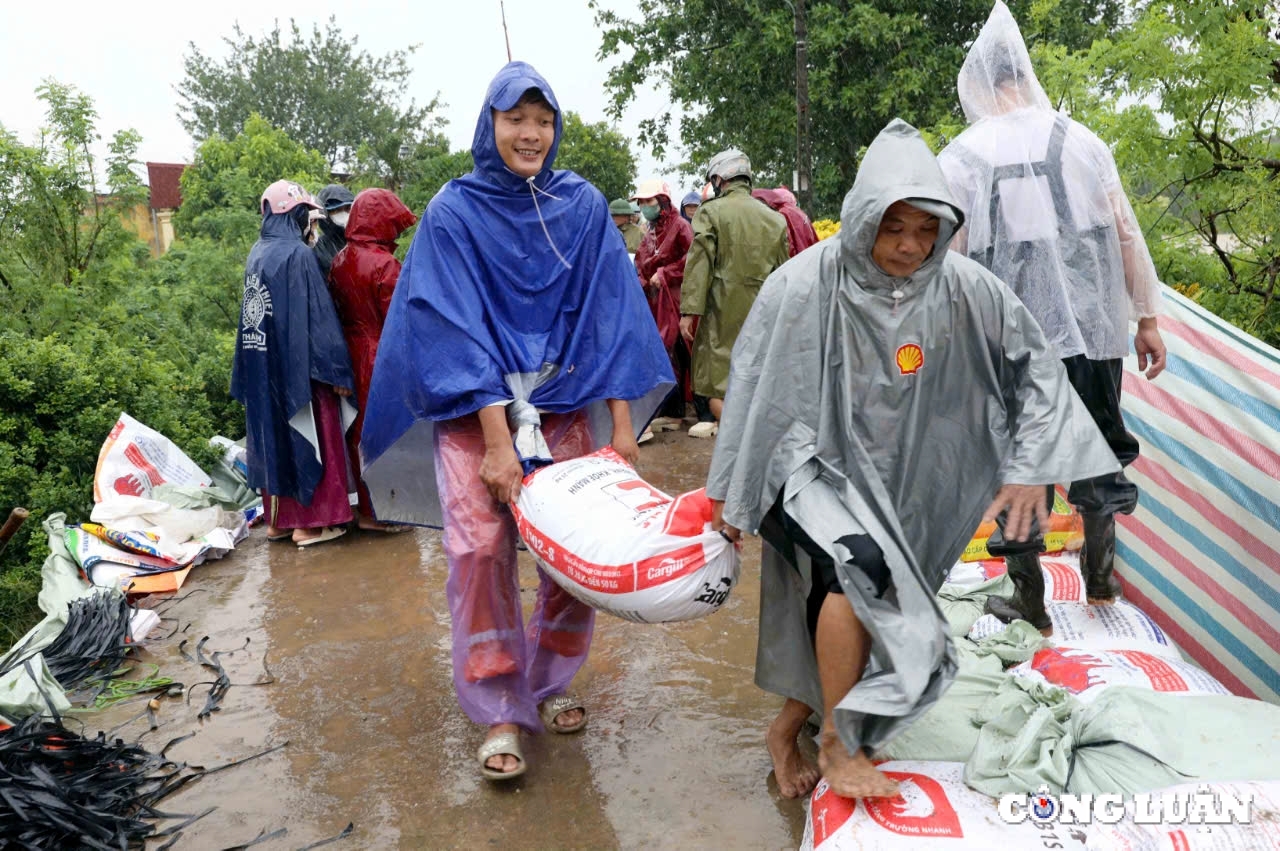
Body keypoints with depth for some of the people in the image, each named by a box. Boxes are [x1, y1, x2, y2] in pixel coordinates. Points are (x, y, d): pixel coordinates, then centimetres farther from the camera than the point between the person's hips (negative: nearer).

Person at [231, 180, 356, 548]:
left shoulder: (257, 253, 9)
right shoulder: (297, 254, -14)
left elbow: (253, 309, 13)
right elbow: (317, 315, -18)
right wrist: (335, 368, -16)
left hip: (263, 366, 7)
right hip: (297, 364, -7)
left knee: (273, 436, 13)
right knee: (306, 437, 2)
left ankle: (279, 518, 22)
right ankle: (310, 521, 7)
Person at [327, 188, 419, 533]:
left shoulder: (340, 261, 4)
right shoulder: (385, 264, -17)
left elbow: (336, 311, 8)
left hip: (352, 358, 7)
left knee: (361, 430, 15)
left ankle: (367, 506, 26)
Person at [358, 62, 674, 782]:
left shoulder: (582, 205, 2)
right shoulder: (454, 211, -4)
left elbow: (607, 312, 1)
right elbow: (459, 330, -11)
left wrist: (622, 423, -5)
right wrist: (496, 440, -18)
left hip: (563, 401, 2)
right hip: (472, 405, -2)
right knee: (482, 547, -12)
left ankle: (550, 681, 21)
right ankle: (502, 712, 4)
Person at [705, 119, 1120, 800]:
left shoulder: (961, 288, -11)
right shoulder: (803, 287, -19)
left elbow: (1034, 364, 0)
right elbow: (754, 392, -10)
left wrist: (1031, 466, -8)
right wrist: (729, 494, -3)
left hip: (892, 478, 5)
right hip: (809, 465, -4)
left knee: (842, 614, 9)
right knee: (858, 569, -29)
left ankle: (787, 729, 36)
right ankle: (838, 746, -7)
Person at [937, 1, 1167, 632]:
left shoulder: (961, 157, -4)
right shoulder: (1081, 140, 3)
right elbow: (1127, 236, 4)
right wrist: (1146, 319, 12)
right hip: (1093, 326, 3)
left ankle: (1030, 603, 19)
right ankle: (1100, 574, 36)